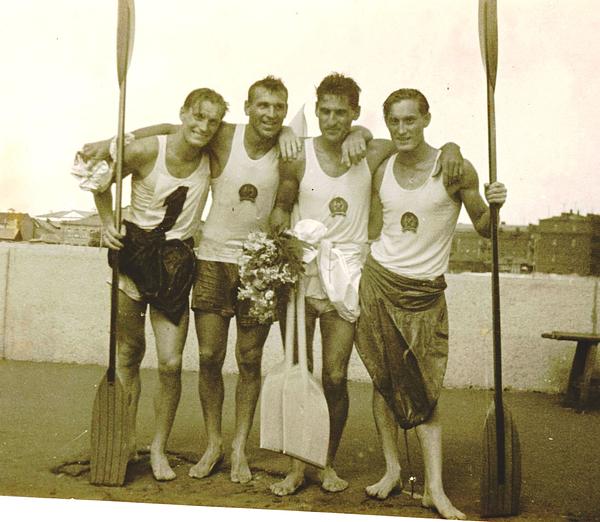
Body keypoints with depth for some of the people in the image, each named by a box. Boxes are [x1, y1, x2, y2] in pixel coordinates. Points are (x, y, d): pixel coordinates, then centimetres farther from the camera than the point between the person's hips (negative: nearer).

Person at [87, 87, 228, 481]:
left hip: (175, 261, 1)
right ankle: (128, 439, 26)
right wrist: (108, 223, -7)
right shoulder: (147, 151, -10)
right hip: (133, 251, -1)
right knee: (129, 352, 8)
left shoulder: (212, 159, -4)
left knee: (171, 363, -3)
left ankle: (159, 448, 18)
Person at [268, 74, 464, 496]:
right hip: (299, 272, 0)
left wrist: (451, 149, -12)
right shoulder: (298, 157, 0)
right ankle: (297, 467, 18)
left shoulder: (373, 155, -1)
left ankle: (329, 465, 21)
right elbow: (281, 206, 9)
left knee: (335, 378, 1)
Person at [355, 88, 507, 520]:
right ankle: (392, 469, 20)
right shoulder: (382, 172, 4)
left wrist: (494, 207, -20)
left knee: (426, 388, -5)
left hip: (426, 290, -3)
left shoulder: (456, 169, -6)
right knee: (385, 380, 6)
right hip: (380, 281, 3)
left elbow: (483, 229, 0)